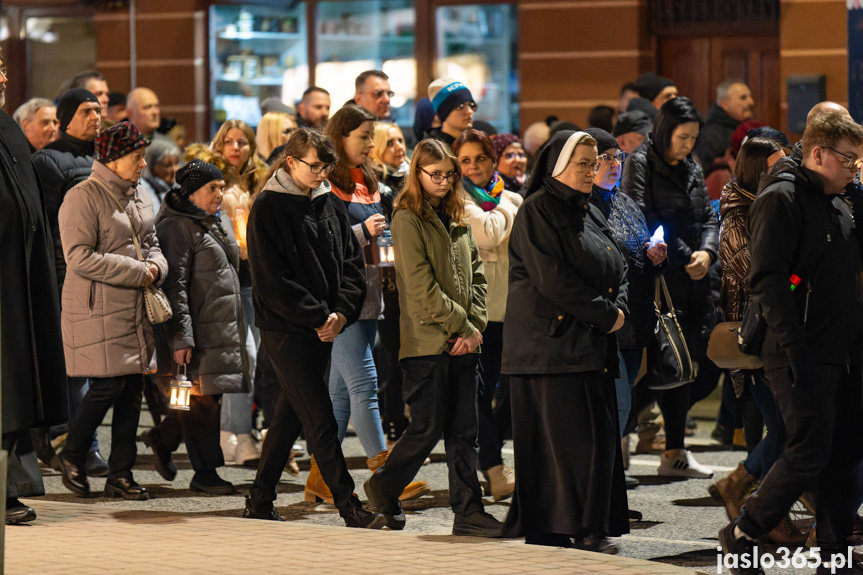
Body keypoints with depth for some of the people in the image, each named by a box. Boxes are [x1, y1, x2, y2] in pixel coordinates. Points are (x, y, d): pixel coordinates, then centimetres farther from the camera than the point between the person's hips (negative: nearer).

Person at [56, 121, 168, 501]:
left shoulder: (139, 197, 14)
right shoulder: (83, 198, -11)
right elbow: (80, 258, -18)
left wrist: (156, 267, 0)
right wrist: (136, 272, -16)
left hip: (136, 311, 8)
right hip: (99, 310, -8)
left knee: (132, 390, 6)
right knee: (107, 386, -11)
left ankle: (120, 474, 12)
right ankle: (72, 458, 11)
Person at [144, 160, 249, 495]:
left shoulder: (220, 222, 16)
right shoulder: (176, 228, -12)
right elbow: (174, 285, -17)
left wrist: (238, 325, 24)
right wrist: (180, 337, -22)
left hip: (224, 326, 9)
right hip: (197, 330, -9)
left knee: (210, 395, 9)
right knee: (201, 397, -4)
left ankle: (162, 437, 30)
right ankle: (205, 472, 3)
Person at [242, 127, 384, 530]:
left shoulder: (329, 204, 11)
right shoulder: (268, 208, -9)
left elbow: (352, 262, 10)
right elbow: (272, 279, -14)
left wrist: (342, 311, -7)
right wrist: (319, 317, -15)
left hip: (324, 328, 7)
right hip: (285, 329, -7)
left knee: (290, 416, 12)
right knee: (321, 421, -9)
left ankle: (260, 501, 22)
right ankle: (349, 507, -9)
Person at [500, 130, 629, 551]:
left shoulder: (589, 213, 19)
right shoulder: (536, 212, -7)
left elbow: (617, 268, 19)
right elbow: (553, 279, -17)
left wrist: (619, 310, -2)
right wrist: (605, 315, -13)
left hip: (593, 344, 8)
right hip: (552, 344, -8)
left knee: (599, 437, 4)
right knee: (563, 437, -10)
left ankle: (591, 529, 7)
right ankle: (553, 533, -9)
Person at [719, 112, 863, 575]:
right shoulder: (781, 199, -10)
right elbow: (766, 279, -18)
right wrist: (795, 350, -23)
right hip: (803, 357, -9)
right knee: (810, 453, -12)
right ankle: (741, 535, 4)